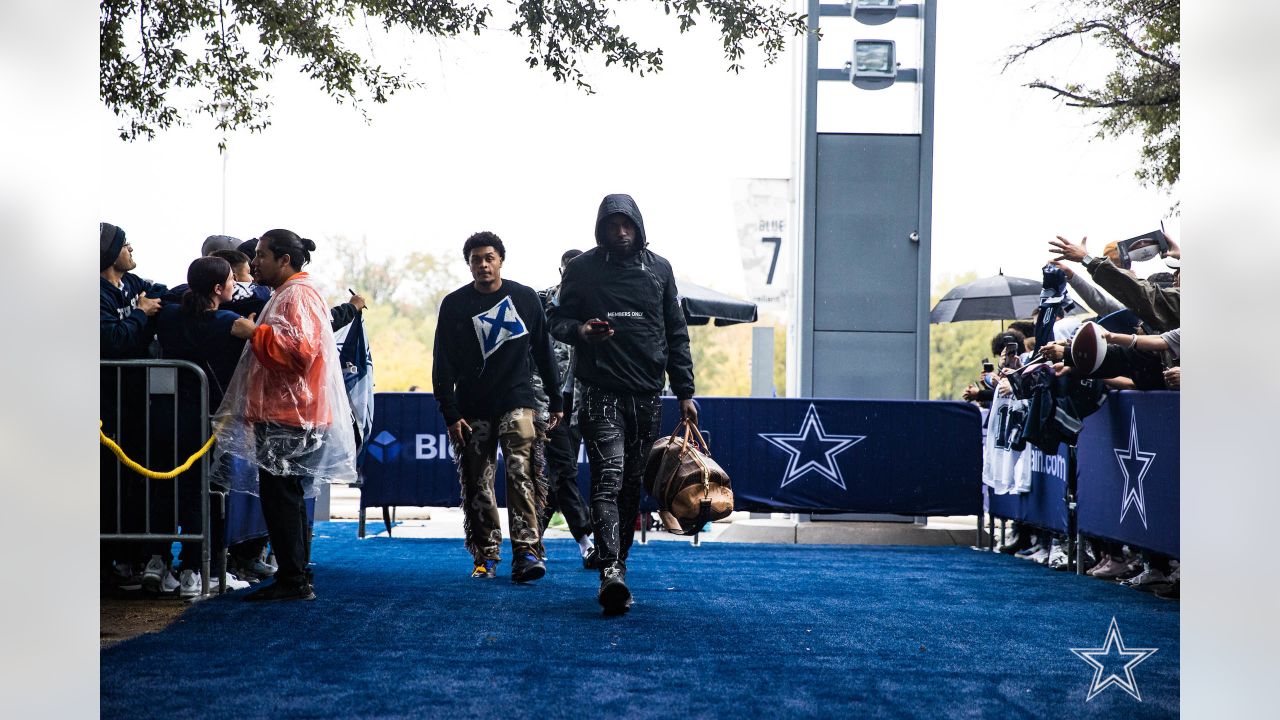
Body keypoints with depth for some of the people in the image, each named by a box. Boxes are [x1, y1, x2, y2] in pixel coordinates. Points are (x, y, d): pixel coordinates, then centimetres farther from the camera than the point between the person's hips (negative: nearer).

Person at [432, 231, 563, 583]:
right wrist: (451, 414, -5)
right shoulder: (454, 304, 3)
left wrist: (556, 401, 11)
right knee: (476, 486, 4)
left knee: (520, 474, -15)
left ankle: (527, 552, -17)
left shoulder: (525, 298, 5)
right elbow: (443, 364, 2)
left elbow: (543, 351, 12)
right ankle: (486, 556, 13)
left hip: (516, 401, -1)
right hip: (472, 409, 1)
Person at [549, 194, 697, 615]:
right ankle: (612, 571, -25)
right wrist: (579, 331, -17)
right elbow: (558, 320, 8)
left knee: (632, 484, 7)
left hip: (647, 394, 3)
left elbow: (676, 334, 12)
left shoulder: (659, 269, 10)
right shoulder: (582, 268, 4)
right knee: (608, 479, -15)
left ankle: (616, 565, 16)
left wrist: (685, 392, 8)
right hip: (602, 393, -3)